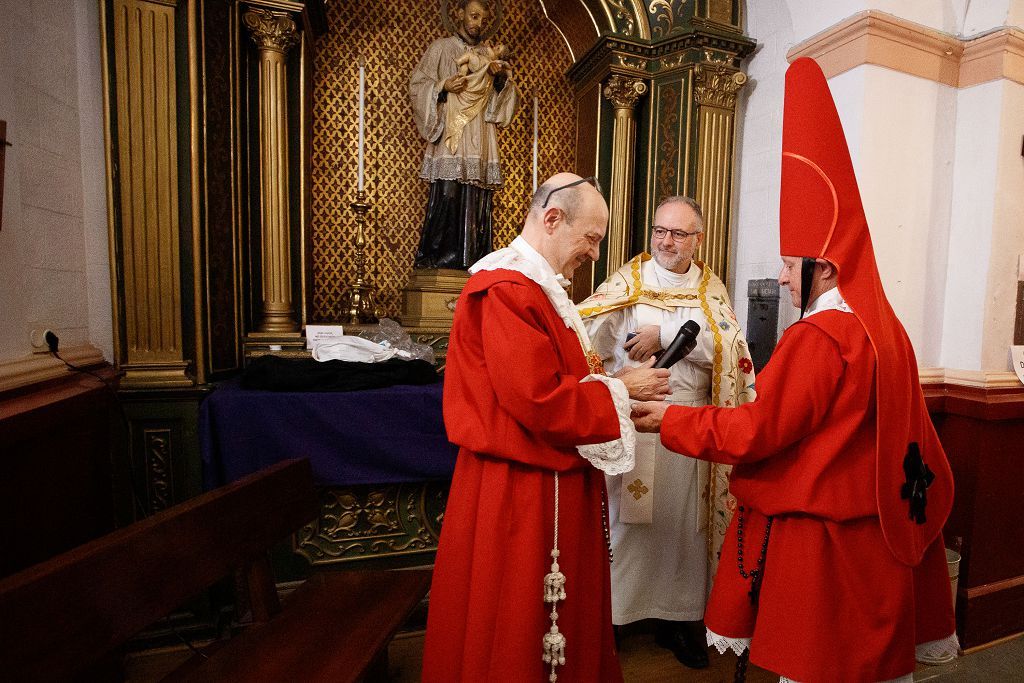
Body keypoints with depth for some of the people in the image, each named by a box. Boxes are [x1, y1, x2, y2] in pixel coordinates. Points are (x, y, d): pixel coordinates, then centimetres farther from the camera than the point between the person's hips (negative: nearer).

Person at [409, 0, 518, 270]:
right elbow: (417, 84, 5)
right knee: (447, 195, -13)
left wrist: (501, 78, -4)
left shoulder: (489, 56, 22)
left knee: (477, 200, -4)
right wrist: (443, 86, -12)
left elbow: (507, 98, 16)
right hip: (450, 135, -4)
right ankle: (435, 259, -9)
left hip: (480, 140, 4)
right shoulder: (441, 48, 11)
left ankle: (472, 260, -3)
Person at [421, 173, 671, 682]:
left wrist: (616, 384, 1)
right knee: (521, 628, 10)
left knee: (566, 613, 23)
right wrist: (622, 387, -13)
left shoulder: (540, 287, 13)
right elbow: (540, 401, -26)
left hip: (552, 484, 10)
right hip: (519, 492, -10)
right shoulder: (506, 291, -21)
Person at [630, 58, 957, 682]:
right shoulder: (884, 325, 5)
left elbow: (758, 431, -19)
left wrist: (670, 419, -11)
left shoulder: (818, 337, -21)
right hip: (877, 526, 9)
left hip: (819, 532, -8)